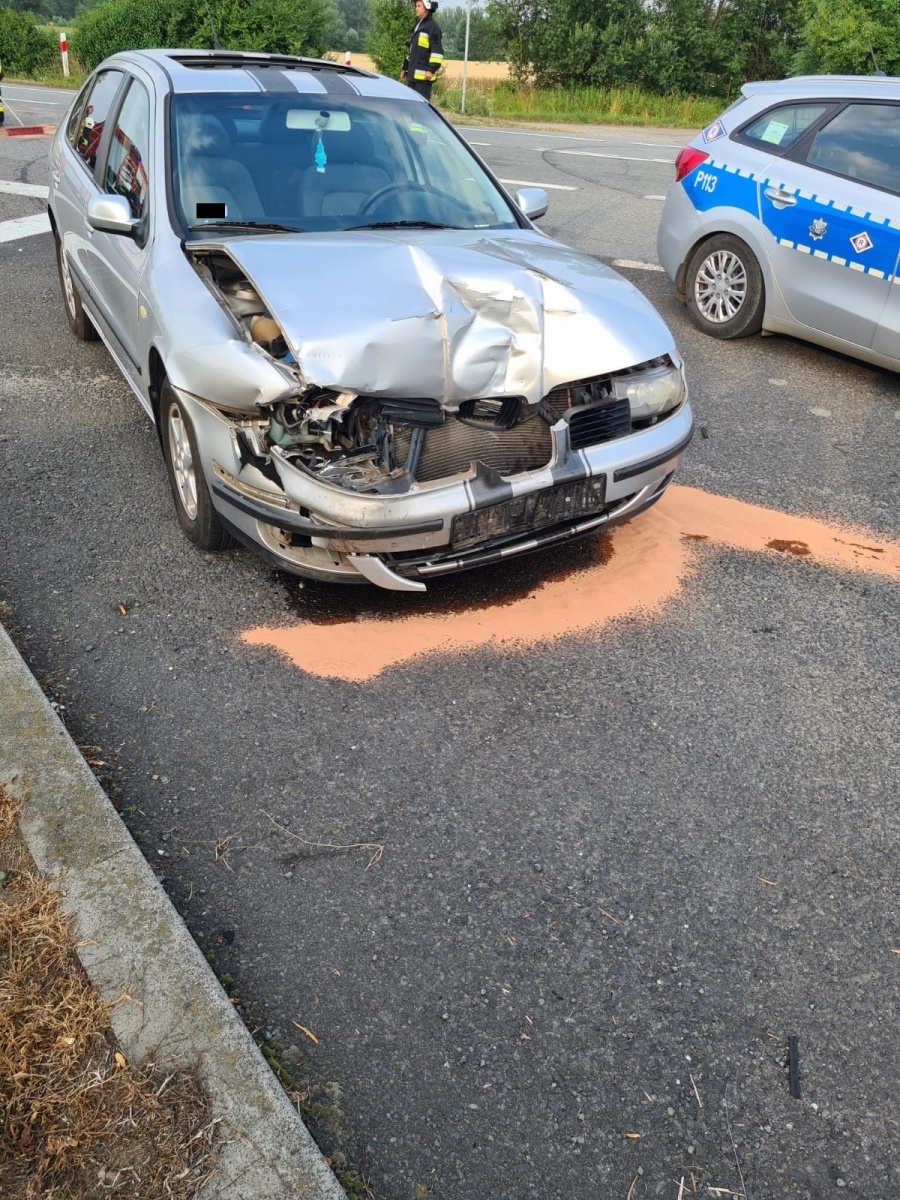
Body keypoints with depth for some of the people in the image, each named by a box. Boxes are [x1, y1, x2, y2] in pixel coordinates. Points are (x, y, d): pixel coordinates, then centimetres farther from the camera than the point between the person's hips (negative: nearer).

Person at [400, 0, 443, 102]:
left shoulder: (433, 26, -5)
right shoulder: (417, 25, 21)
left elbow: (437, 51, -13)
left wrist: (432, 69, -21)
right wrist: (405, 68, 26)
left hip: (423, 75, -9)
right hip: (413, 74, 9)